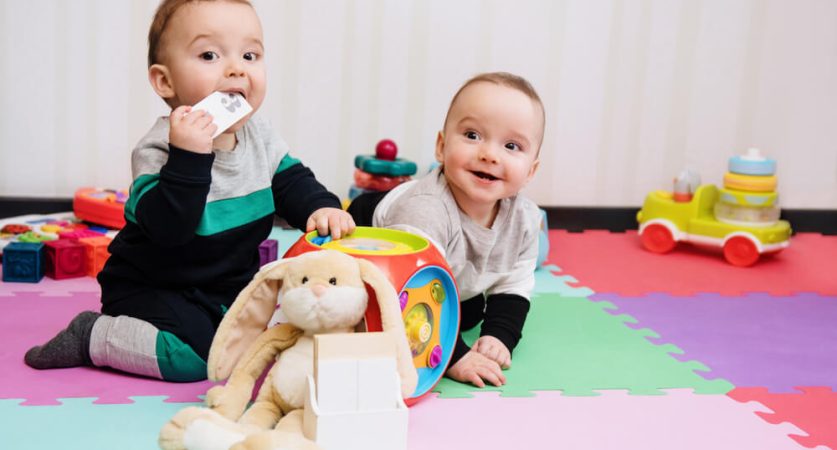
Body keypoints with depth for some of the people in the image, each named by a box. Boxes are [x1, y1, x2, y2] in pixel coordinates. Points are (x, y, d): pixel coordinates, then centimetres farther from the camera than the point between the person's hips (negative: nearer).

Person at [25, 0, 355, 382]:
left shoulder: (260, 136, -3)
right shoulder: (158, 149, -25)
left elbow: (291, 182, 9)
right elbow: (168, 228, -37)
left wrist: (321, 208, -13)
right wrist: (187, 157, -47)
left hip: (230, 284, 8)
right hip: (150, 288, -8)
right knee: (197, 353, -25)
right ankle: (91, 336, -5)